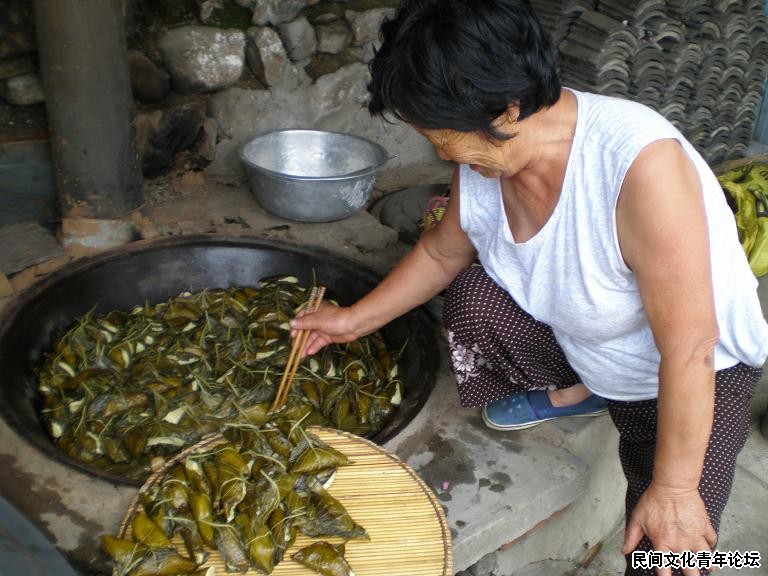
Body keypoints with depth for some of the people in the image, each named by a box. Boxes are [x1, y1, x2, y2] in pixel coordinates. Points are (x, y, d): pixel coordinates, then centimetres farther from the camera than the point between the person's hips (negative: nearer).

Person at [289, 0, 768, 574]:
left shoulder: (642, 162, -37)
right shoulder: (485, 158, -17)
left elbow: (689, 348, -32)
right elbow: (441, 253, 3)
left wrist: (673, 489, -25)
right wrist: (355, 319, 4)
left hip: (693, 377, -5)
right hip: (576, 340, 6)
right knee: (472, 294, -18)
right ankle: (575, 391, 10)